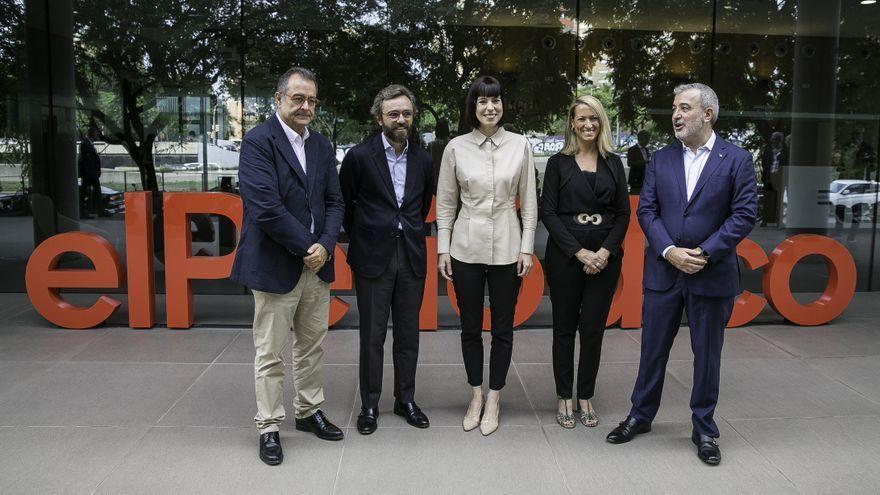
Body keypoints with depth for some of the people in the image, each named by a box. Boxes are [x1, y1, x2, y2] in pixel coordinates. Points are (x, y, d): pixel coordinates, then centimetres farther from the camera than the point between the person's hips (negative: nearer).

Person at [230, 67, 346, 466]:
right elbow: (265, 207, -20)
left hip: (316, 265, 7)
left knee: (312, 347, 17)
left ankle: (309, 412, 34)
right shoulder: (258, 142, -11)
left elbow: (334, 202, 8)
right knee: (270, 354, 5)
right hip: (276, 266, -6)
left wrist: (325, 245, -9)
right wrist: (306, 247, -15)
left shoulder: (322, 146, 10)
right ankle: (268, 429, 19)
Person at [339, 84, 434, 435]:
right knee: (372, 336, 3)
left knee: (408, 333, 11)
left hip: (411, 257, 4)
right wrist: (362, 238, 7)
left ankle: (405, 399, 25)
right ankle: (370, 404, 17)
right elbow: (344, 204, 3)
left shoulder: (422, 159, 6)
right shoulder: (360, 156, -6)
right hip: (373, 258, -3)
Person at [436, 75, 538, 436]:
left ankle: (493, 400, 23)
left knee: (502, 328, 8)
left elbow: (529, 202, 3)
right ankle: (476, 396, 27)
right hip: (466, 247, 0)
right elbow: (445, 203, 4)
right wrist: (443, 249, 0)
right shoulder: (456, 147, -1)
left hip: (506, 249, 0)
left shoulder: (520, 145, 0)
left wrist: (527, 248, -2)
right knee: (470, 327, 10)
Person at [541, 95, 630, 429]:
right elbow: (548, 213, -4)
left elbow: (623, 214, 7)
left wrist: (605, 251, -9)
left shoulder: (613, 164, 9)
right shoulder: (558, 163, 1)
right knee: (565, 327, 6)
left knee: (594, 328, 6)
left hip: (604, 257, 2)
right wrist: (579, 252, -12)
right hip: (565, 255, -2)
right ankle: (564, 397, 18)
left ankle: (585, 398, 19)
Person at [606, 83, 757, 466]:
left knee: (707, 354, 9)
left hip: (712, 274, -2)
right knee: (653, 349, 12)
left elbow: (744, 215, -8)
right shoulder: (661, 160, 6)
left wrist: (705, 254, -15)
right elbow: (646, 211, 1)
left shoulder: (737, 159, -3)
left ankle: (704, 429, 25)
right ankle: (640, 416, 29)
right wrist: (669, 251, -13)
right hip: (663, 271, 2)